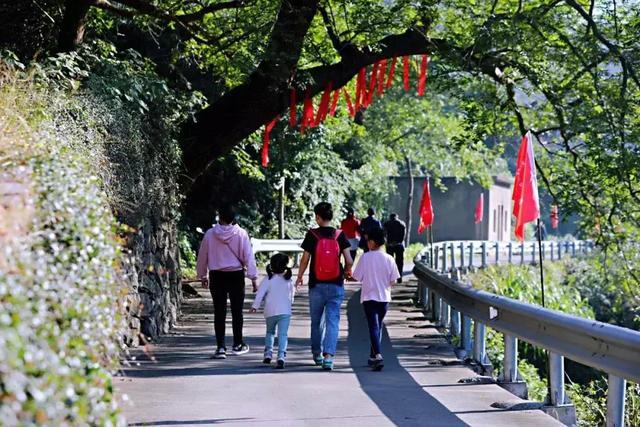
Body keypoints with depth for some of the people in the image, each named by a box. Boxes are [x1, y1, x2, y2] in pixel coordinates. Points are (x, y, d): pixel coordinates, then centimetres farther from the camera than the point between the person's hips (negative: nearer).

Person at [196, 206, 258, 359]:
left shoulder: (210, 234, -4)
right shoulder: (241, 234, -8)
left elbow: (202, 256, 6)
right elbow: (248, 257, -7)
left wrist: (203, 276, 19)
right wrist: (253, 278, -1)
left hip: (217, 276, 1)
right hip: (236, 276, -1)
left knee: (219, 312, 4)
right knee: (237, 311, 11)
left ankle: (221, 347, 1)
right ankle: (237, 345, 19)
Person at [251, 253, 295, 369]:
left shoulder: (268, 279, -2)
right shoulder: (288, 281, 7)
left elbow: (260, 293, -5)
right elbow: (291, 296, 17)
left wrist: (255, 306, 2)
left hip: (270, 312, 0)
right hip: (285, 312, 0)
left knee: (270, 332, 21)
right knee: (282, 334, -6)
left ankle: (268, 353, 11)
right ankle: (281, 356, -22)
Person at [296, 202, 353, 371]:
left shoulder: (312, 235, -6)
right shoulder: (340, 235, -2)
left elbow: (305, 260, -4)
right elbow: (349, 261, -5)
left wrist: (299, 277, 12)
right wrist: (347, 271, 18)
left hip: (316, 284, 0)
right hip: (336, 285, 0)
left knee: (316, 321, 15)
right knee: (333, 321, 0)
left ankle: (317, 354, 27)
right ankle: (328, 356, -13)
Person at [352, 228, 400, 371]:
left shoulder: (365, 257, -10)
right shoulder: (388, 258, -3)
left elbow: (357, 277, -7)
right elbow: (393, 281, -1)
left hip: (369, 297, -3)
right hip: (384, 297, 3)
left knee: (373, 327, -7)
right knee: (379, 326, 17)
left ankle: (378, 356, -25)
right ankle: (373, 356, 26)